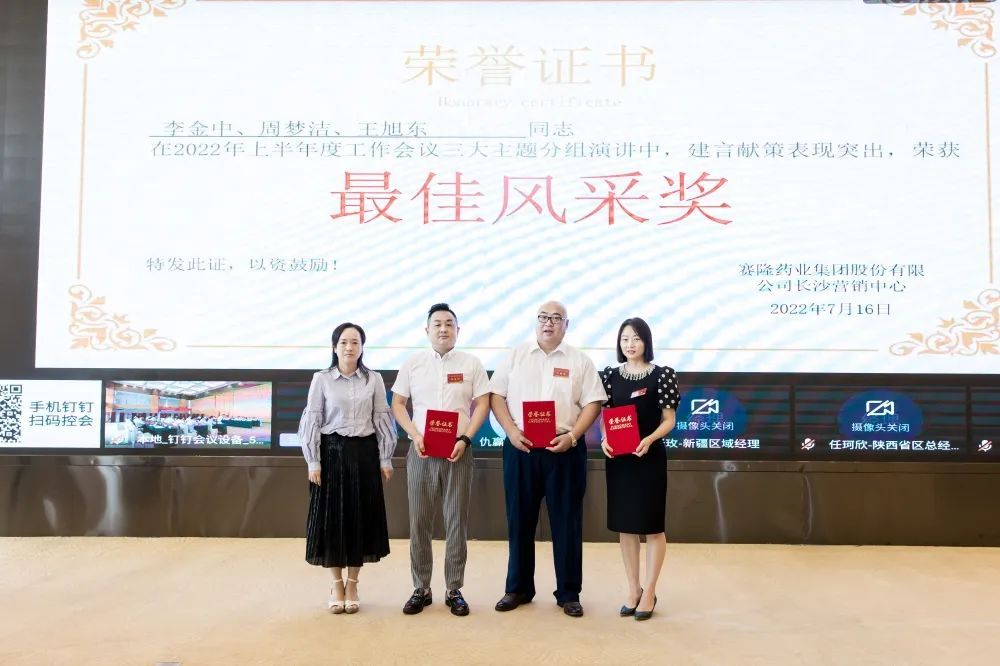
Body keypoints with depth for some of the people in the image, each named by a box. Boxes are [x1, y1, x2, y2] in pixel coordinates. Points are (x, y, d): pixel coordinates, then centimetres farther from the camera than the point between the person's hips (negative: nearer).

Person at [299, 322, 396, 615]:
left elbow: (382, 420, 4)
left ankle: (352, 584, 19)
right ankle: (336, 585, 19)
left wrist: (385, 459, 2)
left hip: (364, 453, 1)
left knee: (361, 517, 5)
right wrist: (313, 461, -6)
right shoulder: (321, 379, 0)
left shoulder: (374, 380, 3)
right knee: (332, 518, 3)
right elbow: (312, 421, -1)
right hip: (332, 453, -1)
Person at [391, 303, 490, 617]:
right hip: (421, 450, 1)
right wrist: (415, 436, -7)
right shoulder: (412, 364, 6)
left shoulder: (471, 364, 3)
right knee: (419, 521, 4)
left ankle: (454, 590, 14)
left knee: (457, 520, 3)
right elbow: (397, 404, 8)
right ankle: (421, 589, 16)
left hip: (457, 451, -1)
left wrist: (465, 439, -10)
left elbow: (482, 404, 2)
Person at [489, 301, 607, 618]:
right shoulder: (515, 356, 8)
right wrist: (511, 431, -8)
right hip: (520, 447, 1)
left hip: (564, 449, -1)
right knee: (519, 519, 8)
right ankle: (518, 588, 22)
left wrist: (572, 436, -13)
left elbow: (593, 403, 1)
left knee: (567, 521, 4)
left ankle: (569, 592, 16)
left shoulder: (580, 361, 5)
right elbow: (496, 396, 5)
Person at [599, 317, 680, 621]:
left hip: (650, 458, -3)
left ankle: (649, 592, 16)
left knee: (652, 525, 4)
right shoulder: (610, 375, 6)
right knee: (625, 524, 10)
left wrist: (650, 439, -21)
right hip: (618, 458, 3)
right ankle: (633, 590, 22)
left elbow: (669, 419, -4)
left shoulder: (662, 374, -4)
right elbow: (604, 416, 9)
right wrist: (604, 439, -11)